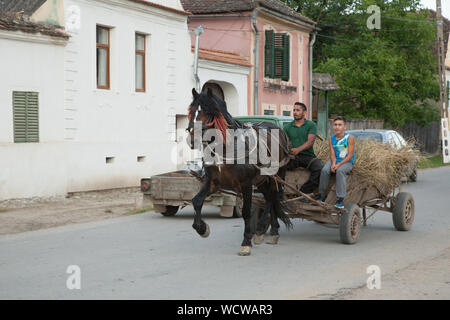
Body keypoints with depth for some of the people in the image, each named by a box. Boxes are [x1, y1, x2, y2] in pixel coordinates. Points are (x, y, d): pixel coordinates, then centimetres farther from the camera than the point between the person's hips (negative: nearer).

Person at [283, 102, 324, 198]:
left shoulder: (311, 125, 8)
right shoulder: (287, 127, 17)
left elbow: (310, 141, -7)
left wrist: (298, 149, -25)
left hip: (307, 155, -1)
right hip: (291, 157, 1)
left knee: (319, 167, -32)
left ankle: (305, 192, -22)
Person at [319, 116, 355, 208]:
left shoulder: (350, 138, -7)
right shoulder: (331, 139, 6)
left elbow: (350, 155, -11)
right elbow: (332, 154, 1)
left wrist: (339, 164, -21)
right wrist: (333, 163, -20)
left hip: (347, 162, -4)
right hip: (335, 161, 4)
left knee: (340, 171, -34)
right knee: (324, 170, -24)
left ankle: (340, 199, -31)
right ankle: (322, 195, -10)